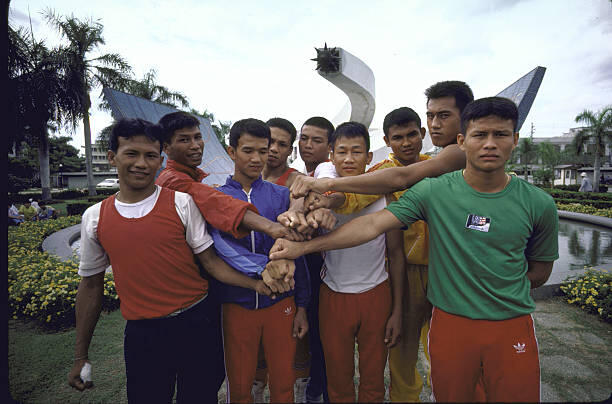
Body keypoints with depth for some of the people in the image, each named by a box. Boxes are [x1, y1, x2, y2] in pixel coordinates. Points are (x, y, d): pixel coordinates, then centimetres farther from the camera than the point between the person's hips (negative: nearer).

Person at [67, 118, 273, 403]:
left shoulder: (182, 203, -7)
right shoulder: (94, 218, 1)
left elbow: (210, 261, -5)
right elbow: (91, 284, 10)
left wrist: (256, 283, -18)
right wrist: (80, 355, 14)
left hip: (195, 325, -1)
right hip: (141, 334, 2)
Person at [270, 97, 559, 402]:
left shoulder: (538, 204, -5)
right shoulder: (434, 191, -11)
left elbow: (540, 271, 9)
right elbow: (372, 225, -16)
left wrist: (498, 288, -4)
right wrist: (304, 247, -21)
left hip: (512, 325, 2)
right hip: (450, 323, -1)